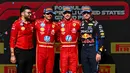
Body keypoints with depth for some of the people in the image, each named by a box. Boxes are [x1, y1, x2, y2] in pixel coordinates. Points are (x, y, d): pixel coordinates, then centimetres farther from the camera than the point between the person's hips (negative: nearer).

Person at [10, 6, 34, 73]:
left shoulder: (31, 24, 6)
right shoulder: (16, 24, -9)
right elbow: (12, 40, -9)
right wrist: (12, 55, -12)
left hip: (30, 51, 5)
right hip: (20, 52, -5)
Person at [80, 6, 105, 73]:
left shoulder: (96, 24, -5)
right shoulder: (81, 24, 10)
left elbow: (101, 39, -10)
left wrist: (99, 52, -15)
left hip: (93, 50, -5)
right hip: (83, 50, 5)